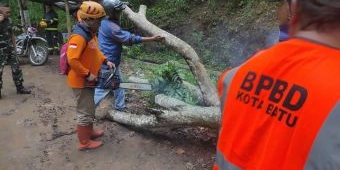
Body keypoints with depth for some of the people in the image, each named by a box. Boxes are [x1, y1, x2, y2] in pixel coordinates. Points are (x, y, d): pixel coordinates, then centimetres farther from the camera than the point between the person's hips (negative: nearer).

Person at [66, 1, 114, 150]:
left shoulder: (90, 32, 7)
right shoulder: (79, 36, -26)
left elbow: (95, 51, 20)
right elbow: (72, 60, -32)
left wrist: (105, 61, 7)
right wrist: (88, 74, -25)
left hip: (88, 80, 10)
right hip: (81, 81, -10)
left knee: (89, 109, 23)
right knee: (85, 112, 2)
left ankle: (89, 131, 41)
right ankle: (84, 142, 17)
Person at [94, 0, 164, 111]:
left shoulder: (105, 21, 3)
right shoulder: (111, 27, -27)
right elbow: (131, 39, -25)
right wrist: (152, 39, -22)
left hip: (112, 61, 10)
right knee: (103, 88, 3)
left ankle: (120, 107, 33)